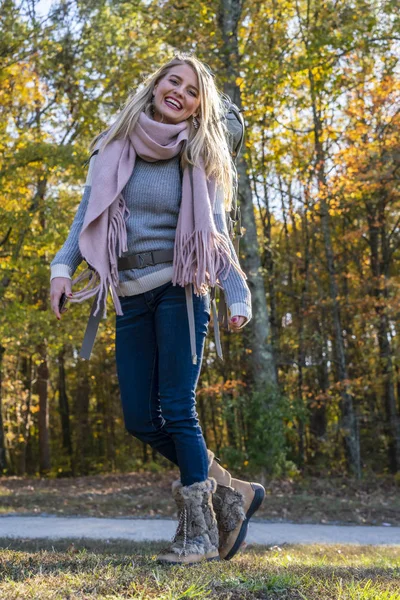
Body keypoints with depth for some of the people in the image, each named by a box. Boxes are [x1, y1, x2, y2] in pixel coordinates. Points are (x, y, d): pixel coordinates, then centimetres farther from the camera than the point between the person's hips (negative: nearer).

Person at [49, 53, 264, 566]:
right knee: (140, 419, 3)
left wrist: (238, 297, -11)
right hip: (131, 297, 4)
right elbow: (87, 216, 11)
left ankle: (199, 530, 6)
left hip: (178, 289, -4)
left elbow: (217, 237, 2)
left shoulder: (198, 160, 4)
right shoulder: (115, 148, 10)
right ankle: (230, 493, 20)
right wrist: (63, 265, -5)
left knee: (176, 410, -8)